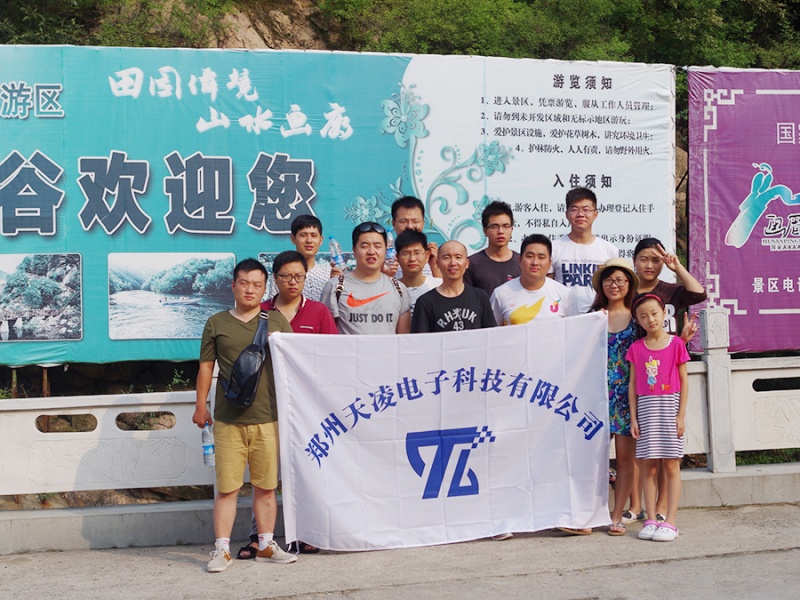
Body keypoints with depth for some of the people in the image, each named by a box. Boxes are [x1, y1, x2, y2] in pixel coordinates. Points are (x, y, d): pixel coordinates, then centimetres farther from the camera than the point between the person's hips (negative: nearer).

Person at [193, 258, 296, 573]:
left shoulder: (277, 320, 8)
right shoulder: (217, 323, 6)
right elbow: (206, 366, 10)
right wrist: (200, 405, 8)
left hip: (267, 418, 1)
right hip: (228, 420, -1)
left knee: (266, 486, 9)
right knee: (227, 487, 1)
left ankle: (266, 546, 20)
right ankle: (222, 550, 9)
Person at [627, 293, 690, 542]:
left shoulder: (676, 344, 0)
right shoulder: (636, 348, 5)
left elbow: (684, 381, 1)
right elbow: (632, 384, 7)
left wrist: (681, 415, -4)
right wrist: (633, 417, 2)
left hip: (669, 405, -2)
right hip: (645, 407, 2)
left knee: (671, 466, 1)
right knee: (648, 467, 3)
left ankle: (670, 522, 3)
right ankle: (650, 520, 9)